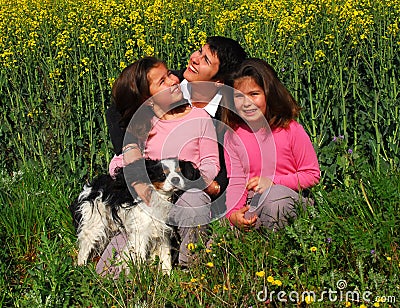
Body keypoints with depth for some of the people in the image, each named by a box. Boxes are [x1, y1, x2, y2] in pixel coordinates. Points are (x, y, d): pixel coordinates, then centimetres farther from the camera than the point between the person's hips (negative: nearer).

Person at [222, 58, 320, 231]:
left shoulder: (290, 129, -8)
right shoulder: (232, 135, 1)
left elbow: (312, 175, -4)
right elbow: (235, 181, -2)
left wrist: (273, 182, -16)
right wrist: (233, 213, -22)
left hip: (290, 198, -3)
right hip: (253, 203, 3)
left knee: (275, 194, -36)